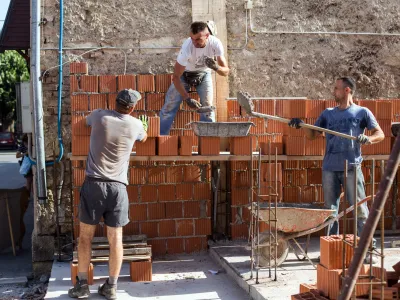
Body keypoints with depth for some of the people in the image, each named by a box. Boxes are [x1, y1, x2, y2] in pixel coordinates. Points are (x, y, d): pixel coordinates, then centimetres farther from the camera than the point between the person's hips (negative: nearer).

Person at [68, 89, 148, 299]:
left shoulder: (99, 115, 2)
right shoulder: (135, 124, 4)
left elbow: (87, 121, 28)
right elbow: (143, 138, 29)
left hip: (94, 184, 0)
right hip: (118, 187, 1)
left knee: (85, 235, 10)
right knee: (115, 238, 7)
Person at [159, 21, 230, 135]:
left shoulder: (215, 44, -29)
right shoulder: (187, 47, -36)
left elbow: (226, 71, -24)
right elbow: (176, 77, -29)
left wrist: (215, 67, -47)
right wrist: (187, 99, -34)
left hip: (204, 74, 2)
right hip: (185, 73, -1)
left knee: (207, 107, -11)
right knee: (169, 106, -7)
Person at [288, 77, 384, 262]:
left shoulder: (362, 112, 5)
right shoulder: (328, 113, 15)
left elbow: (380, 134, 2)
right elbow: (312, 135, 16)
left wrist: (368, 139, -19)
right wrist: (301, 125, -2)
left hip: (352, 167, -4)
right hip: (330, 168, 4)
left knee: (359, 208, -3)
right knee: (330, 209, 8)